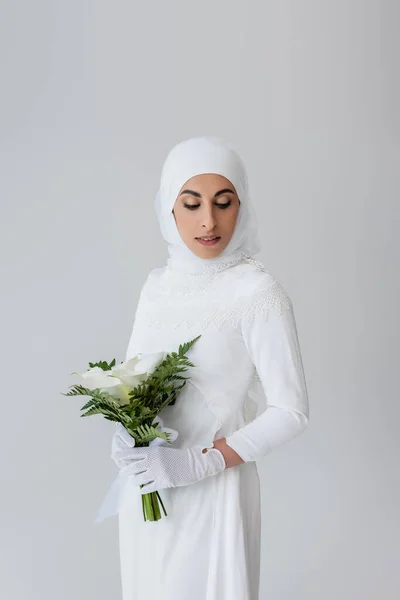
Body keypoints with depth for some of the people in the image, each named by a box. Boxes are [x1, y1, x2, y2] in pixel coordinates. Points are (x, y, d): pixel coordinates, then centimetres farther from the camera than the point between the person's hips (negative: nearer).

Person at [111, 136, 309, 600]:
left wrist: (197, 464, -20)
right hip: (145, 486, 5)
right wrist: (124, 436, -9)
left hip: (212, 491, -5)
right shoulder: (158, 283, 3)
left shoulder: (258, 292, -15)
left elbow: (291, 412, -14)